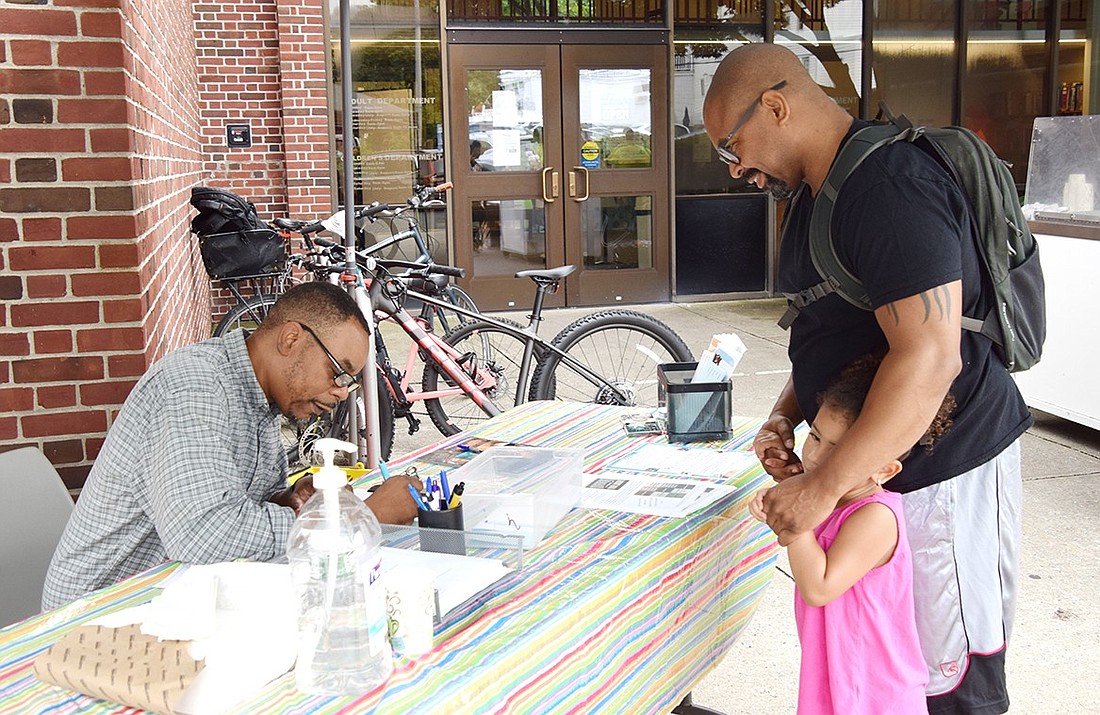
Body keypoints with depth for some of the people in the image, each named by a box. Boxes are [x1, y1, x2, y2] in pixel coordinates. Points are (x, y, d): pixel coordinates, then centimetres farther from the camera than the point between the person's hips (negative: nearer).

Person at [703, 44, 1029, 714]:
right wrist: (785, 414, 2)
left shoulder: (891, 186, -22)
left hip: (946, 468, -10)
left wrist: (821, 487, -27)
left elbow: (929, 359, -29)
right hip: (876, 460, 10)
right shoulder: (819, 194, 12)